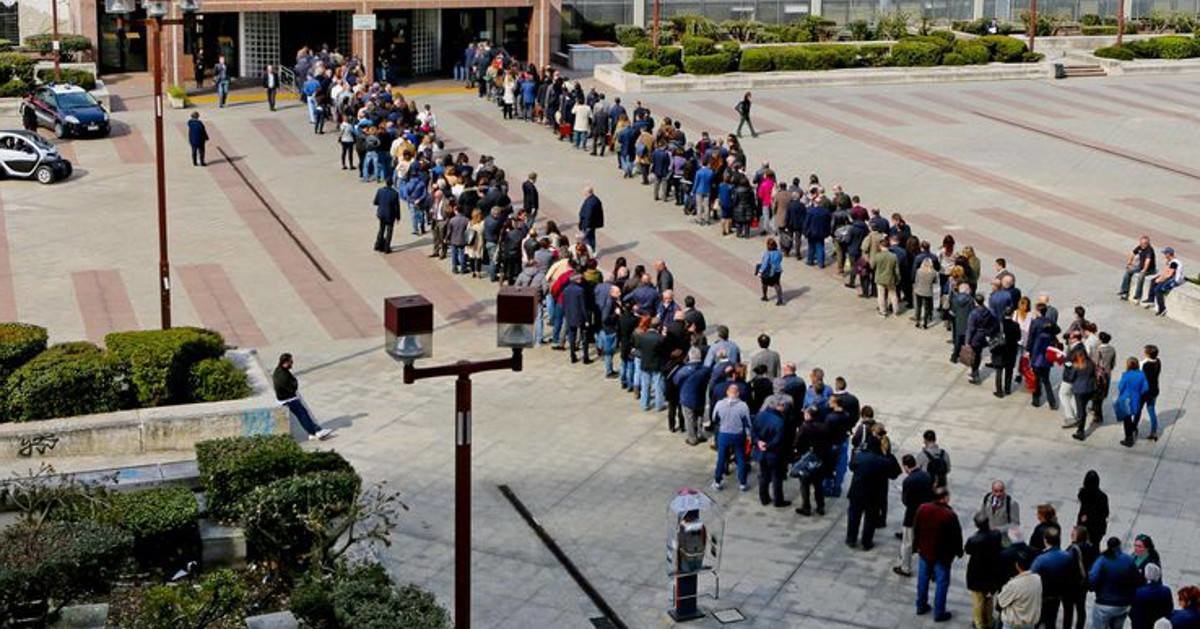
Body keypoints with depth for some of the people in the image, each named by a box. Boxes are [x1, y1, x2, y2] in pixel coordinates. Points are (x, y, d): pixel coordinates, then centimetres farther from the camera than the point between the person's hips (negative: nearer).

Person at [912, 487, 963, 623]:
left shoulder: (922, 509, -8)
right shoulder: (949, 515, -24)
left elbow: (915, 529, 3)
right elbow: (956, 536, -15)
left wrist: (918, 545, 17)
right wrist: (959, 551, 2)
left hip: (925, 551, 5)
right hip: (942, 555, -5)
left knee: (923, 579, 19)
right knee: (941, 583, 6)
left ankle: (921, 606, 31)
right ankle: (939, 613, 12)